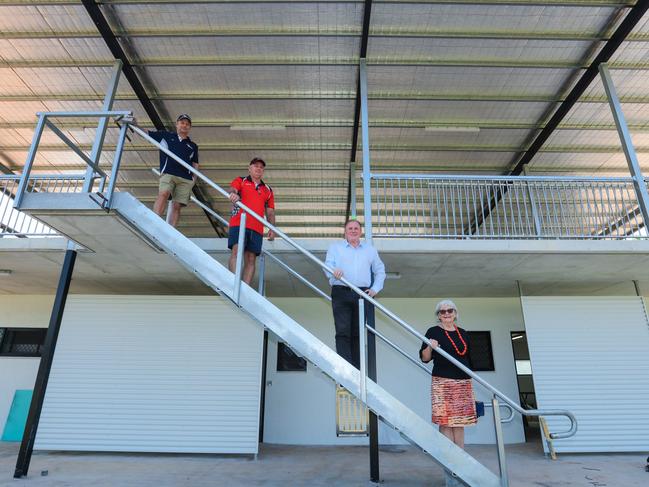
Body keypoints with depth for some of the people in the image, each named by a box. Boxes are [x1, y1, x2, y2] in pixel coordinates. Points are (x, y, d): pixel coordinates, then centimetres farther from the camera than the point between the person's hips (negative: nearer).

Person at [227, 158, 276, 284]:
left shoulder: (268, 190, 24)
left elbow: (270, 212, 20)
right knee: (236, 251, -19)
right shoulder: (240, 181, 16)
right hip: (238, 224, -3)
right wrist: (233, 194, -31)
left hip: (257, 229, 3)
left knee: (251, 259, -3)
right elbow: (232, 190, -5)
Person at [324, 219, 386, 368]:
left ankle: (356, 370, 7)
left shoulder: (370, 249, 21)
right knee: (343, 332, -12)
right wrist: (334, 271, -21)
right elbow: (328, 265, 2)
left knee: (357, 333, 2)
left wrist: (375, 289, 8)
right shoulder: (335, 247, 15)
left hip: (363, 294, 2)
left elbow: (380, 271, 22)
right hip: (341, 294, -2)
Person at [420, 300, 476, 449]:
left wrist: (471, 381, 21)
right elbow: (424, 358, -1)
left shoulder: (463, 333, 14)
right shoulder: (433, 332, 0)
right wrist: (429, 347, -21)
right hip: (442, 382, -4)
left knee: (459, 422, 5)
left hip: (464, 383, 4)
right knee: (445, 422, -6)